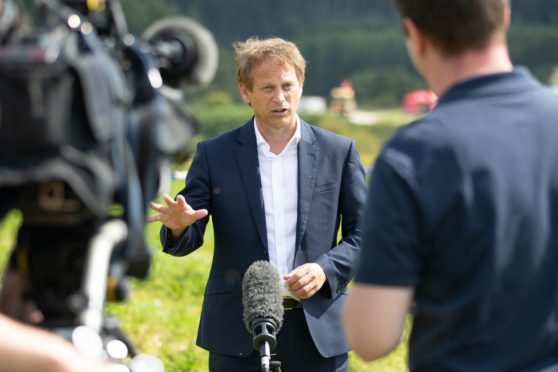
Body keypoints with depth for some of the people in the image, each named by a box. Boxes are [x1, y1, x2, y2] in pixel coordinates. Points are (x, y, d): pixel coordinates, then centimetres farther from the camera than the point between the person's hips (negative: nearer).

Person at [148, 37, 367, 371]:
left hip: (318, 330, 0)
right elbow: (190, 239, 1)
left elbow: (363, 234, 5)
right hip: (238, 333, 0)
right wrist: (178, 226, -23)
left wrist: (325, 270, -13)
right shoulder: (215, 154, 3)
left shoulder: (339, 151, 4)